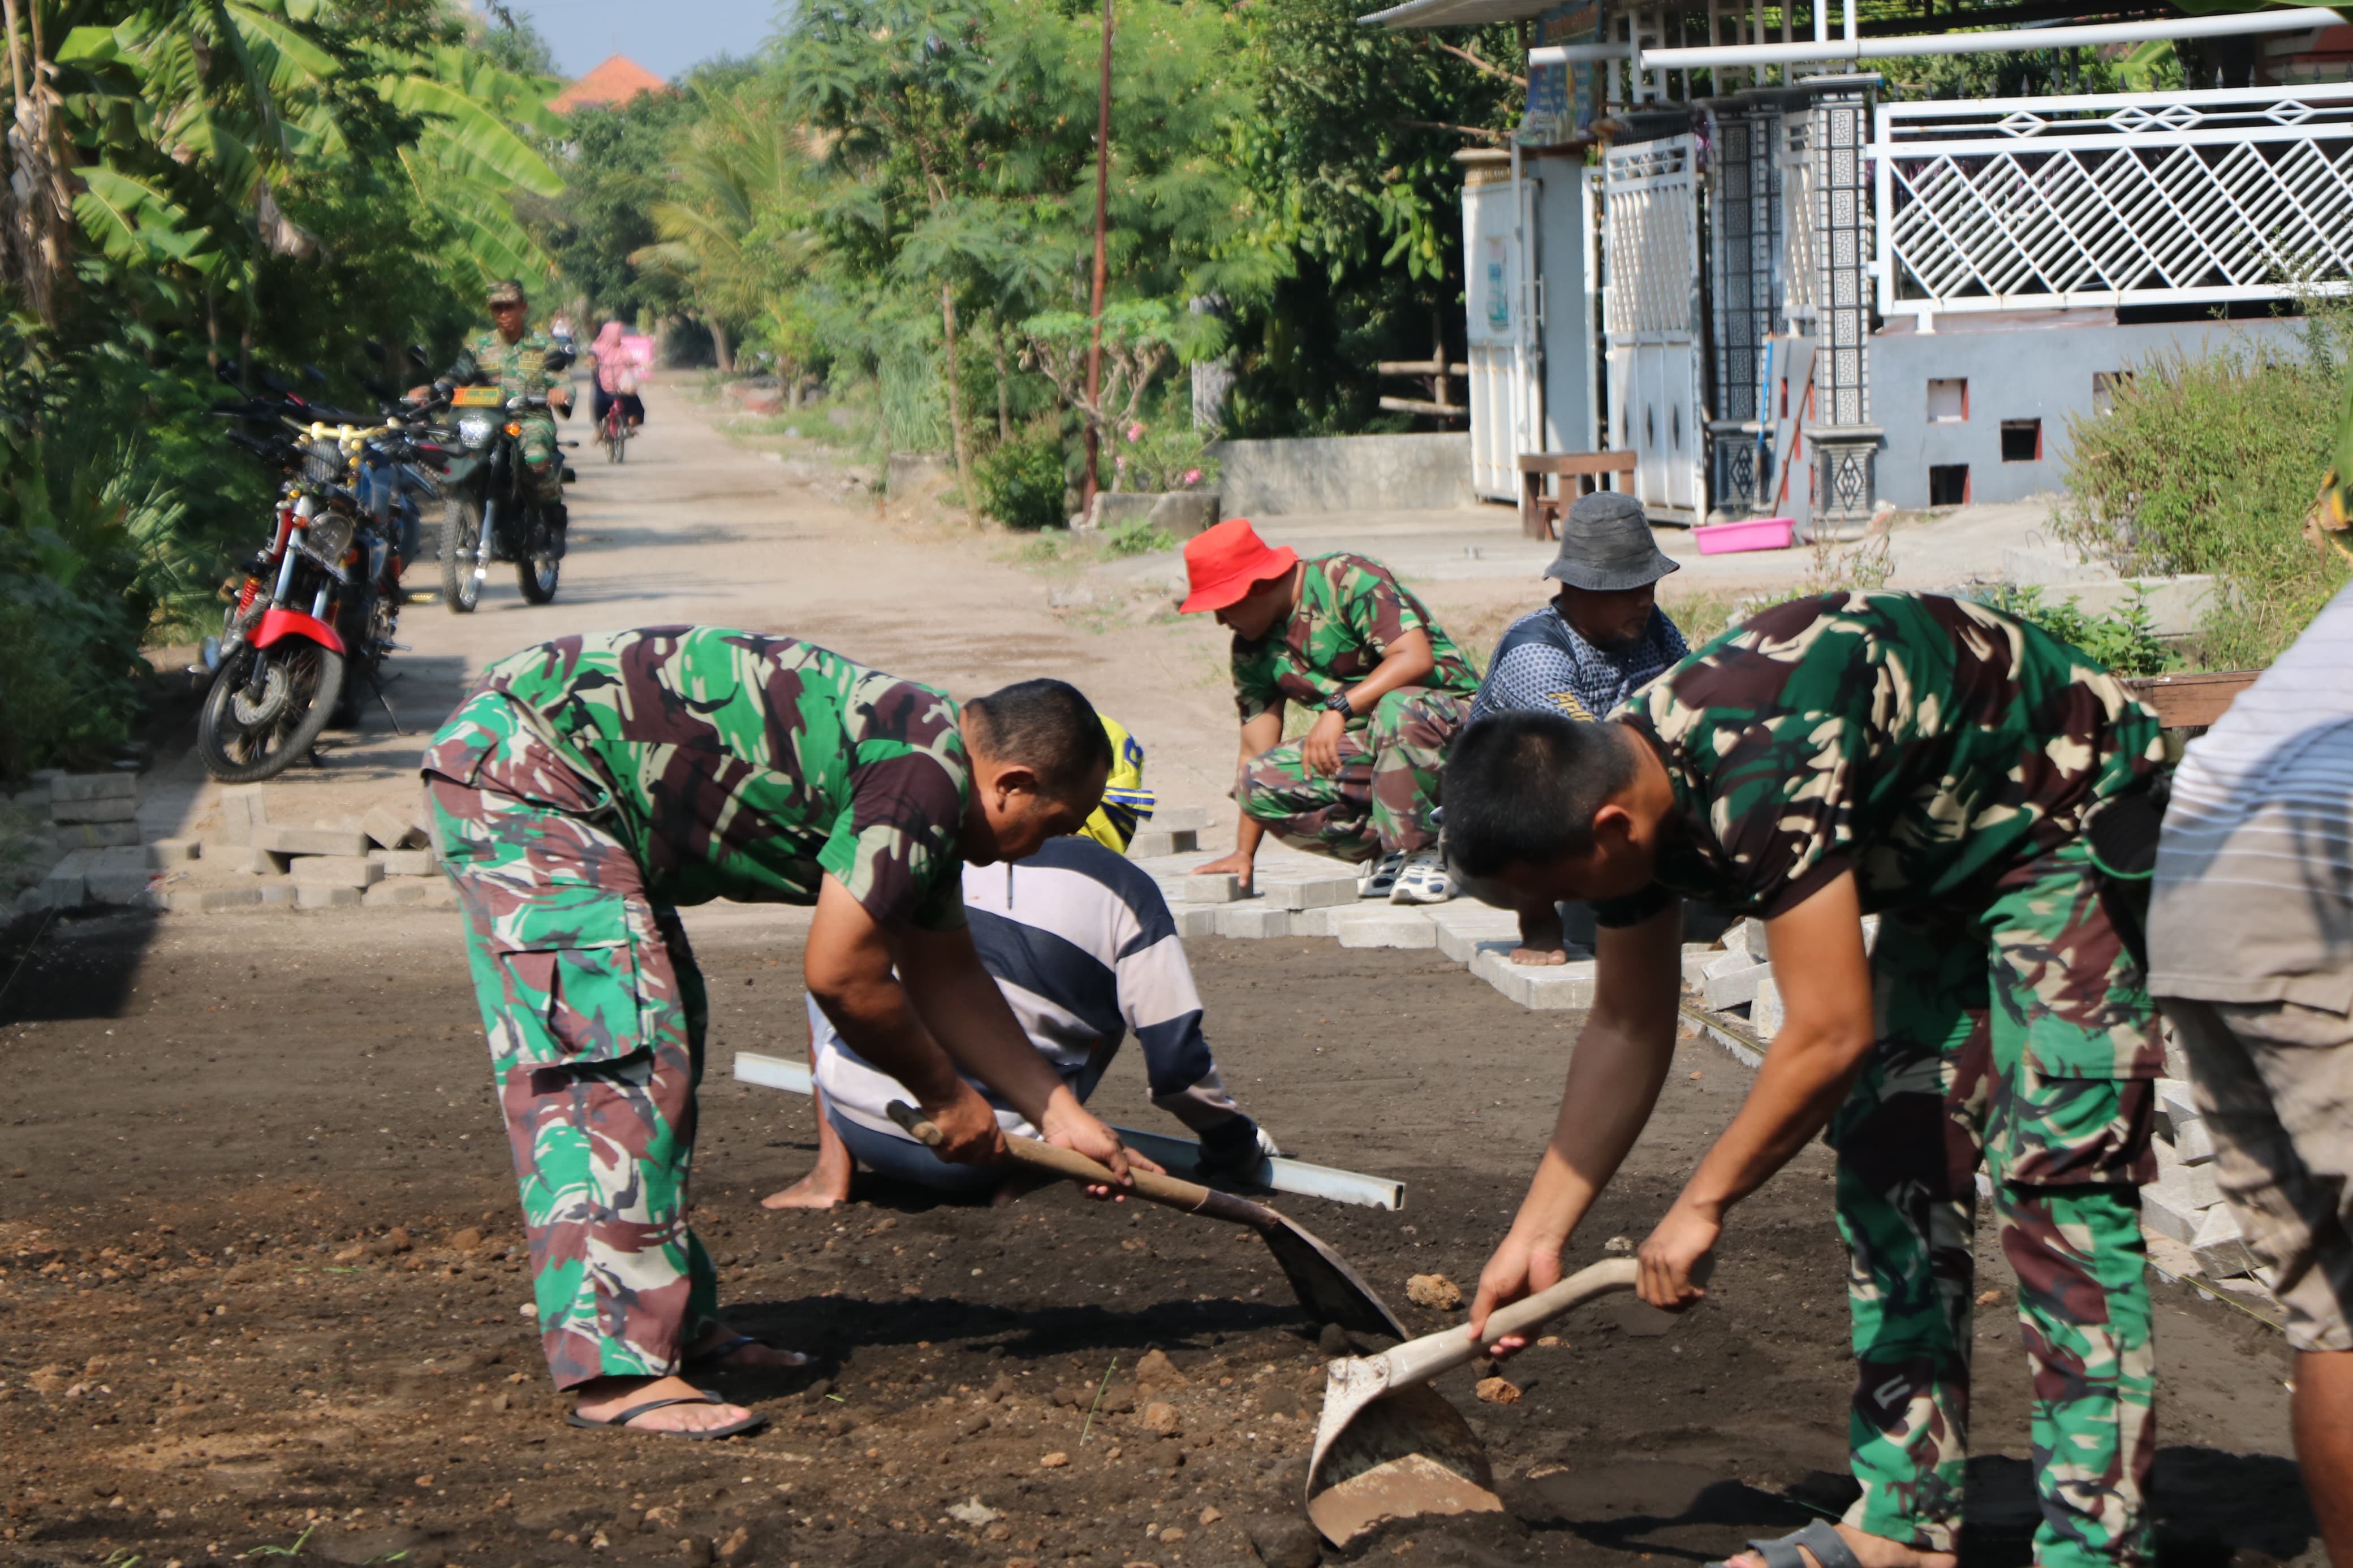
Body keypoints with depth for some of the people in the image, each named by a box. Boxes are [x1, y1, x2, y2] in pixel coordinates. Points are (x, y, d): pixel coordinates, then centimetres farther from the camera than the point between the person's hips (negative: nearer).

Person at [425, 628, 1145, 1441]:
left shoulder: (928, 774, 13)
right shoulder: (923, 771, -17)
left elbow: (946, 976, 23)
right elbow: (839, 976, -15)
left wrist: (1059, 1112, 22)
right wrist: (944, 1095, 1)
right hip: (519, 763, -11)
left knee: (664, 1038, 16)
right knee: (615, 1056, -14)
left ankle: (681, 1323, 22)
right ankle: (617, 1370, -15)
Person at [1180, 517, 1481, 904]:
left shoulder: (1347, 579, -14)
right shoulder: (1252, 650, 8)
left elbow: (1416, 657, -26)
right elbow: (1257, 751, 8)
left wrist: (1338, 709, -32)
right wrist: (1243, 853, 4)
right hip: (1372, 750, 7)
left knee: (1399, 708, -41)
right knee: (1262, 779, -16)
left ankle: (1417, 853, -22)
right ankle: (1389, 855, -8)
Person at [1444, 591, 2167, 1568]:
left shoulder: (1757, 773, -35)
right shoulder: (1616, 789, -6)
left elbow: (1831, 1034, -32)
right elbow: (1626, 1031, 6)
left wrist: (1701, 1205, -19)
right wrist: (1538, 1234, 7)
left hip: (2080, 824, -9)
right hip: (1947, 863, 10)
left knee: (2057, 1175, -15)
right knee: (1891, 1163, 5)